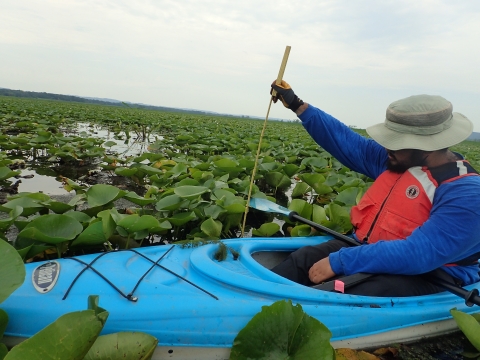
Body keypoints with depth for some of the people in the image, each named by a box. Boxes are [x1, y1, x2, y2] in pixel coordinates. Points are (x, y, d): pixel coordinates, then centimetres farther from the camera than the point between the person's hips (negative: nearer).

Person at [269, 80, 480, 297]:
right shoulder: (396, 160, 2)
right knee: (302, 259, -14)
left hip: (422, 279, -6)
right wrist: (296, 105, 9)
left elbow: (418, 254, -30)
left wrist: (338, 261, -32)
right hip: (370, 252, 7)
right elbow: (346, 142, 7)